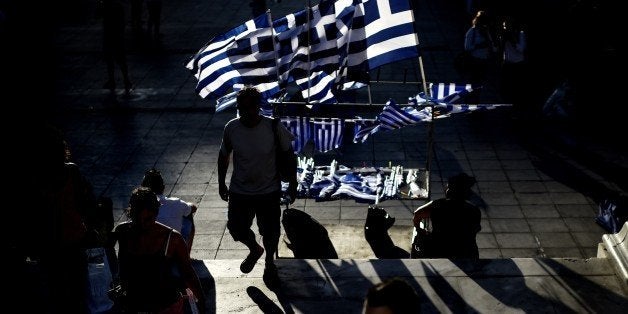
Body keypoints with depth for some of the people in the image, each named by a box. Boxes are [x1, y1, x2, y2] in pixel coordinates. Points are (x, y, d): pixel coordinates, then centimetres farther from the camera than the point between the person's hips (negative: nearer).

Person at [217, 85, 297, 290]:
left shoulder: (273, 127, -18)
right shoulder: (231, 129, -12)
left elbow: (289, 154, -5)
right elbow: (224, 156, 5)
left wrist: (292, 184, -2)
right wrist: (221, 183, 10)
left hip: (269, 191, -2)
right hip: (239, 191, 2)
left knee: (270, 231, 10)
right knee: (236, 228, 8)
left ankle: (269, 264, 39)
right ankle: (254, 250, 42)